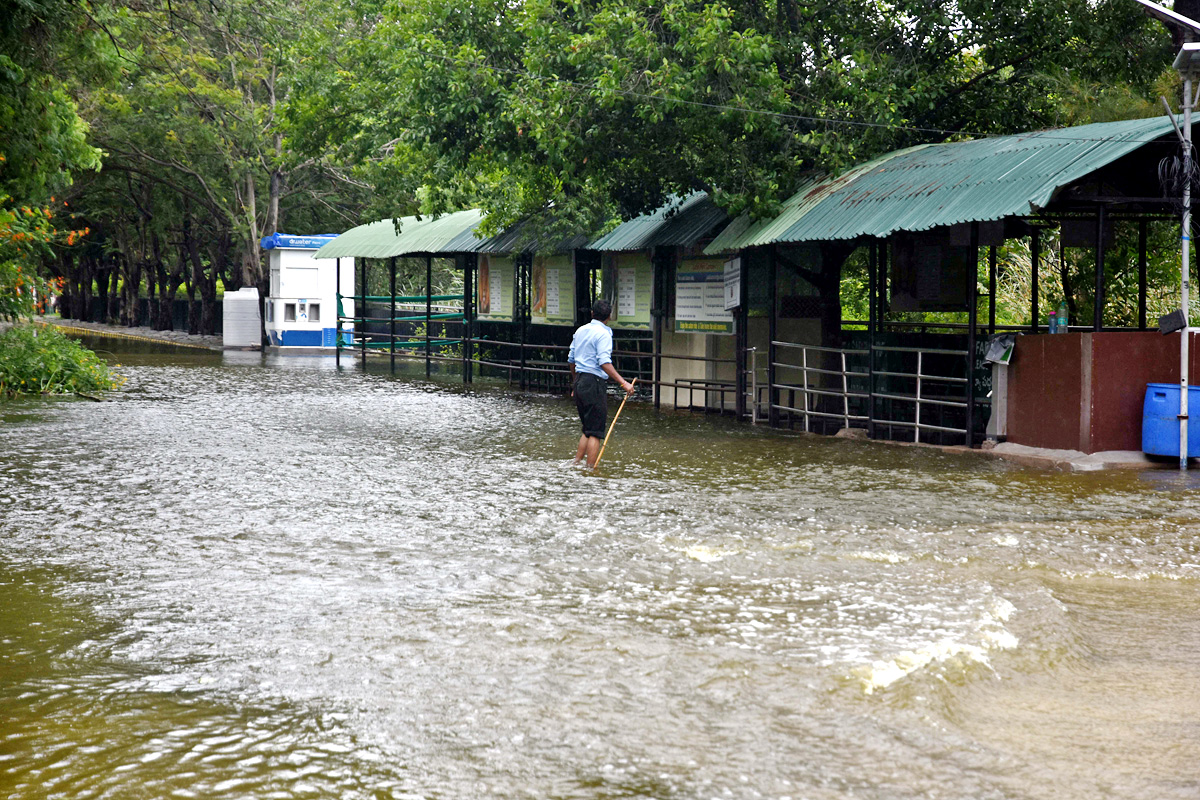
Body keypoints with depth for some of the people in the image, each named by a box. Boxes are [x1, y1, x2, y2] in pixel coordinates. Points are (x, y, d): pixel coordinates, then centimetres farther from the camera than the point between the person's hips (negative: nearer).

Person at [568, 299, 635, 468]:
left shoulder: (580, 331, 13)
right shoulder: (603, 334, -11)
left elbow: (571, 359, 19)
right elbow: (604, 363, -21)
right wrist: (623, 383, -24)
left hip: (579, 382, 8)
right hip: (594, 384, -8)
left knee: (587, 430, 17)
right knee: (596, 432, -4)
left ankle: (576, 464, 14)